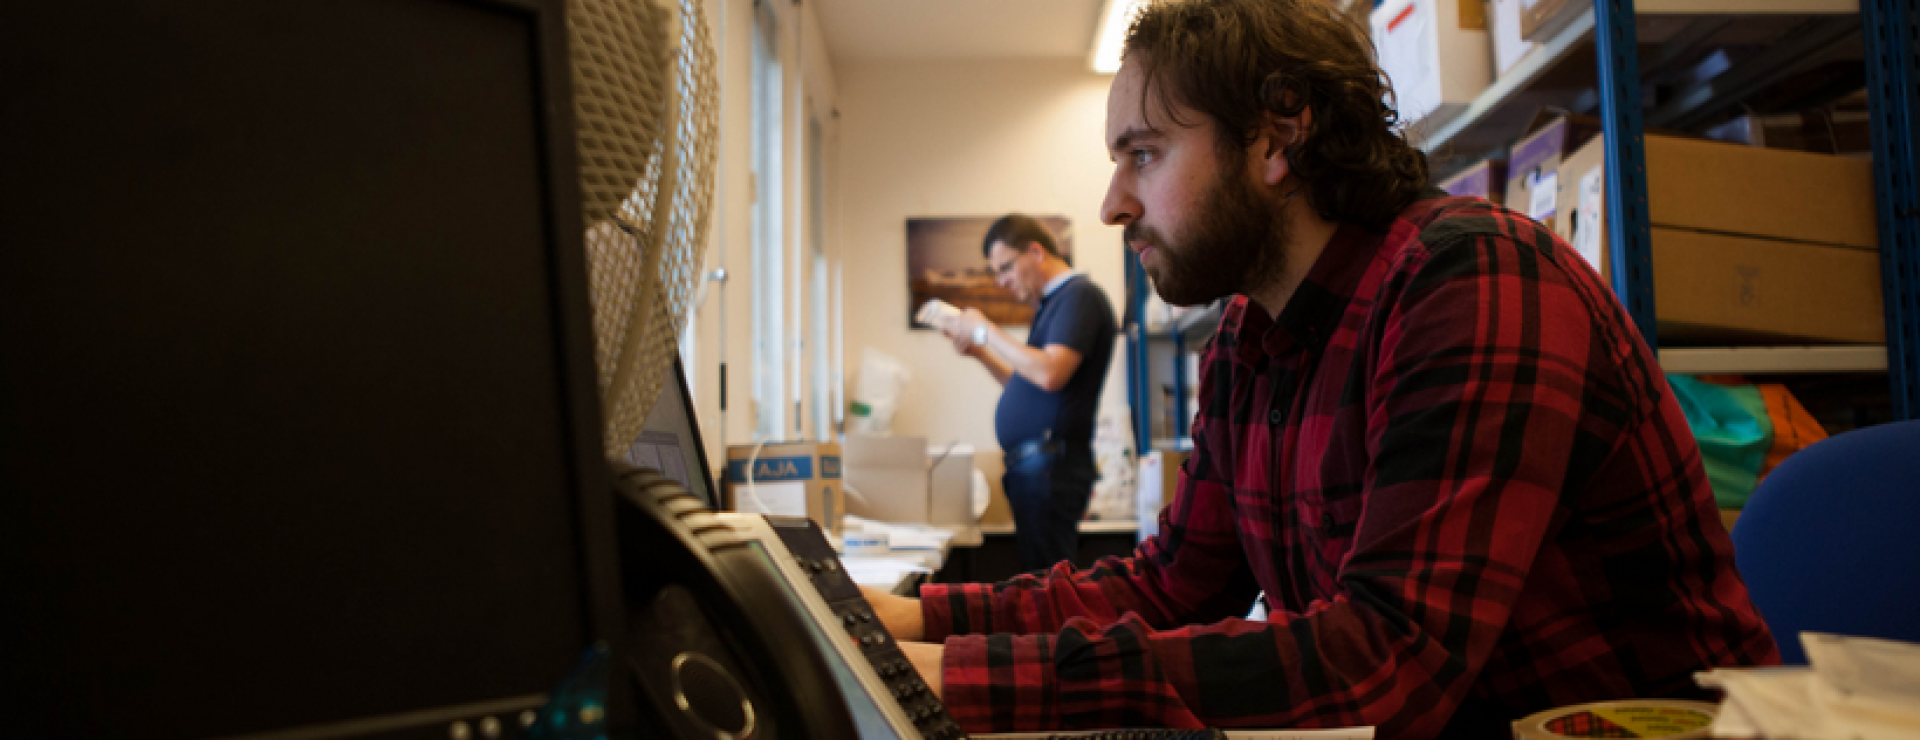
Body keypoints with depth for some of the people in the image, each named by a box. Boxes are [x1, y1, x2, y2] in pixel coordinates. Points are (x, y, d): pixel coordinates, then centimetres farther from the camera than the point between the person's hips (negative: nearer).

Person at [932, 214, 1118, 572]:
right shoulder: (1052, 304, 22)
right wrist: (979, 352, 15)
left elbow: (1050, 375, -22)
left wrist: (985, 331, -12)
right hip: (1033, 466, 10)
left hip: (1050, 465, -10)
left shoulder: (1079, 295, -8)